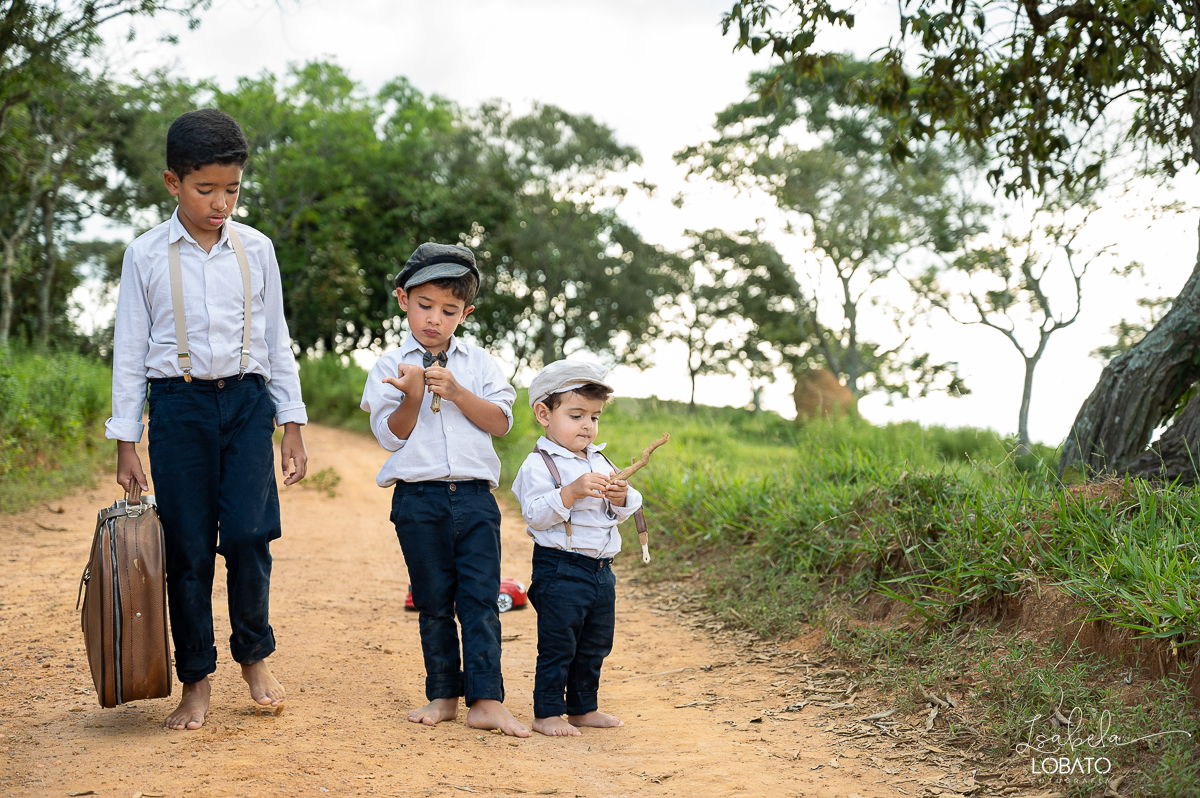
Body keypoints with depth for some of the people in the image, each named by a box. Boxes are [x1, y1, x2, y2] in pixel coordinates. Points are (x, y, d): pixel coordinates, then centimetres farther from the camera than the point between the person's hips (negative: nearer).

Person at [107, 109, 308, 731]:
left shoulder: (256, 249, 6)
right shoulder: (146, 255, 1)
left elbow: (276, 340, 12)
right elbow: (129, 350, 4)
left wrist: (291, 424, 9)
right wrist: (125, 442, 1)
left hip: (247, 401, 1)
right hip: (179, 405, -1)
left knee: (248, 532, -11)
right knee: (187, 545, 0)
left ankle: (254, 656, 12)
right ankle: (196, 679, 13)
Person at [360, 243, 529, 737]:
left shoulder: (479, 363, 8)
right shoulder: (391, 367, 4)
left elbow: (501, 422, -1)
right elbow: (391, 435, -1)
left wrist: (457, 392, -13)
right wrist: (413, 397, -17)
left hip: (474, 496, 1)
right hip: (418, 497, -1)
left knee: (480, 599, -3)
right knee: (434, 602, 8)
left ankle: (486, 701, -2)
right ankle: (443, 695, 19)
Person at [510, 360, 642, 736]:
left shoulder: (599, 461, 13)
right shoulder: (539, 465, -10)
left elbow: (620, 514, 14)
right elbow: (535, 515, -21)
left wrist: (620, 497, -8)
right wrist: (571, 493, -30)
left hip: (601, 570, 8)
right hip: (560, 570, -7)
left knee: (595, 646, 15)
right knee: (557, 645, -2)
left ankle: (583, 708, 28)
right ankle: (547, 713, 9)